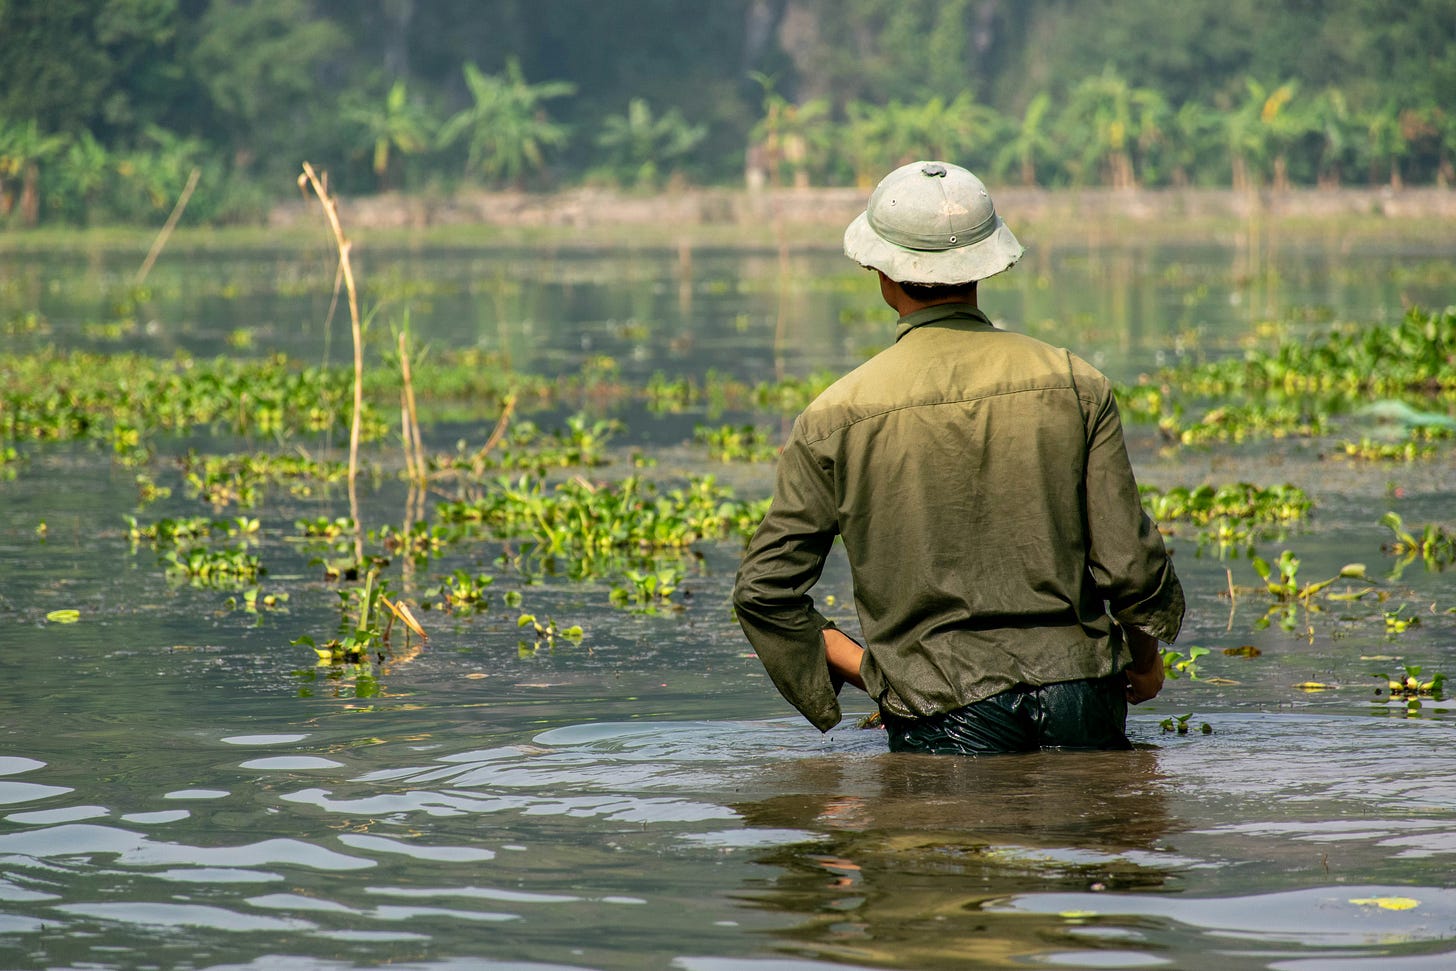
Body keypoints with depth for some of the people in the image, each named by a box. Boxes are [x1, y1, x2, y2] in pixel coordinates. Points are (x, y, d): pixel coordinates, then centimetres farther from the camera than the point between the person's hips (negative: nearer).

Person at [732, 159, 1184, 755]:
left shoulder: (835, 418, 0)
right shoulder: (1075, 385, 2)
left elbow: (764, 589, 2)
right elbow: (1130, 562, 1)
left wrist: (866, 670, 11)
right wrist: (1146, 659, 19)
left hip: (944, 715, -1)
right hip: (1077, 691, 1)